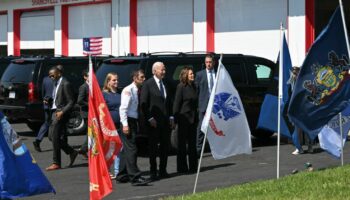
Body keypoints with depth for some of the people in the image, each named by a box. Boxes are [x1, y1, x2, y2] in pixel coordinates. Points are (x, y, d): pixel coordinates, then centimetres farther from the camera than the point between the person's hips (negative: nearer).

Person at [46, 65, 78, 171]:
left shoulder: (65, 84, -13)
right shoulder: (56, 84, 13)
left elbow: (71, 102, -14)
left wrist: (62, 112, -22)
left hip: (60, 113, -9)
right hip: (55, 111, 9)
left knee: (55, 137, -7)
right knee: (51, 136, 9)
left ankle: (56, 163, 1)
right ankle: (72, 152, 22)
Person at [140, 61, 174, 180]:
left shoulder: (165, 85, 13)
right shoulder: (148, 84, -6)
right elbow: (143, 103, -9)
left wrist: (171, 117, 9)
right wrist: (150, 118, -14)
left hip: (165, 121, 6)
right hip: (153, 122, -6)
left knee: (165, 145, 7)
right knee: (153, 147, 0)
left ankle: (163, 170, 15)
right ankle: (153, 172, 4)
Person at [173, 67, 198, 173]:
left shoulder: (193, 86, 11)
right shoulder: (181, 86, -9)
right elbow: (176, 103, -10)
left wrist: (196, 117, 10)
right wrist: (176, 118, -14)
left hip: (192, 119, 7)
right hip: (184, 118, -7)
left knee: (192, 143, 10)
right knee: (182, 143, 1)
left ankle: (193, 166, 17)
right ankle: (182, 167, 6)